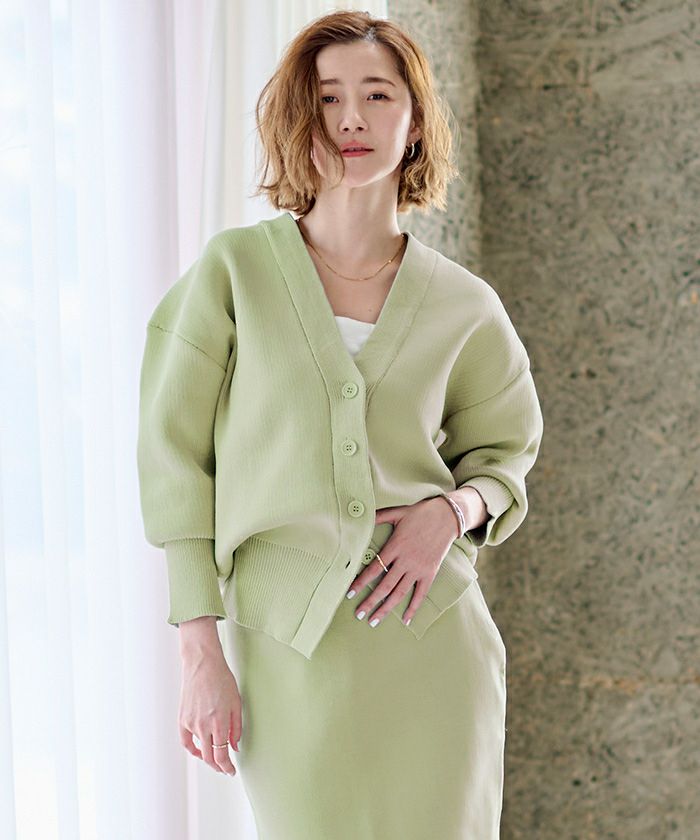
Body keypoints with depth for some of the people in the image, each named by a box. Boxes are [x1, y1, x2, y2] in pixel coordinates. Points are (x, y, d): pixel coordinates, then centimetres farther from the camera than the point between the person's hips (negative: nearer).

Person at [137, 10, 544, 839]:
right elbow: (175, 460, 0)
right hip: (289, 645, -1)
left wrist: (453, 510, -7)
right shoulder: (234, 269, 0)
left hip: (433, 638, 2)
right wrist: (201, 653, -5)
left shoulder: (464, 306, 4)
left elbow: (501, 456, 16)